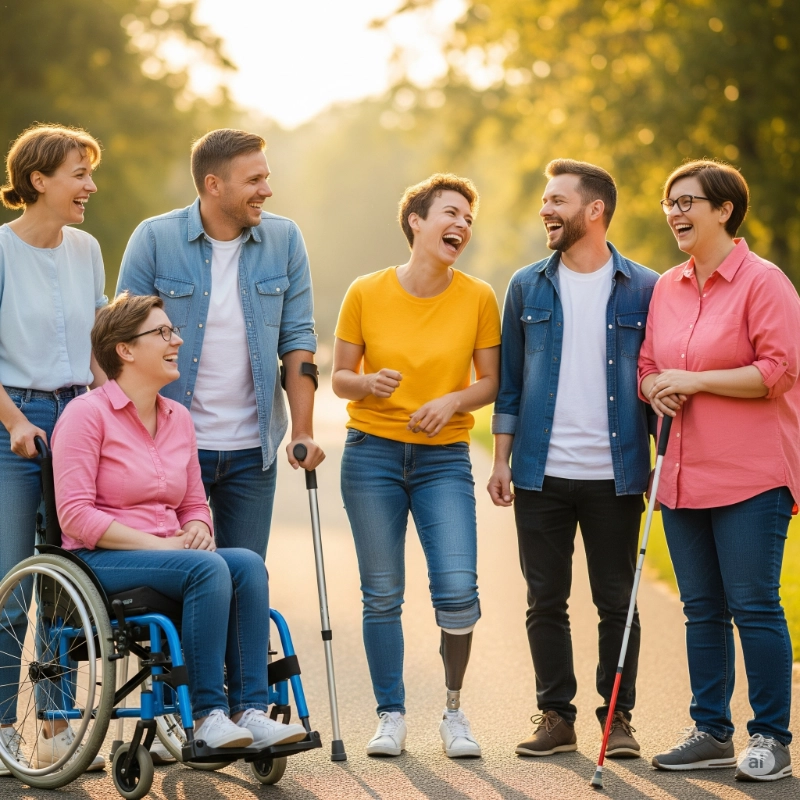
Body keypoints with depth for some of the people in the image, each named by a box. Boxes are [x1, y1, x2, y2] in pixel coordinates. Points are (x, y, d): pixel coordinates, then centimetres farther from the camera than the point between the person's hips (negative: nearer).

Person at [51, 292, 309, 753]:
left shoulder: (179, 418, 15)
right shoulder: (87, 414, -6)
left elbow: (195, 504, 22)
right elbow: (75, 515, -13)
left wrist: (198, 529, -4)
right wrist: (156, 543, -19)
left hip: (168, 552, 7)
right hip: (100, 560, -6)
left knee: (247, 563, -23)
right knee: (207, 568, -32)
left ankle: (250, 709, -28)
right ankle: (207, 715, -28)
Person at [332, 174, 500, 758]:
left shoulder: (478, 298, 0)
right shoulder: (367, 293, -2)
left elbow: (491, 382, 6)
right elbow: (340, 377, 5)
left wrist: (453, 401, -13)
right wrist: (369, 383, -16)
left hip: (444, 457, 0)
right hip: (373, 452, 0)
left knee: (458, 587, -13)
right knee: (382, 594, 2)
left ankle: (454, 707, 8)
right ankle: (392, 715, 15)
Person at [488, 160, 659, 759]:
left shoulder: (644, 290, 1)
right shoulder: (528, 288, 7)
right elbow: (509, 379, 10)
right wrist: (502, 459, 4)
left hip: (616, 475, -2)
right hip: (541, 474, 2)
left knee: (617, 602, 4)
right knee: (546, 601, 6)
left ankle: (618, 717, 14)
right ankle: (556, 716, 15)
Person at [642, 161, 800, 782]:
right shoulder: (666, 288, 14)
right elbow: (648, 365, 23)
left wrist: (693, 380, -14)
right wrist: (656, 388, -1)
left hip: (749, 475, -7)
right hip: (684, 475, 7)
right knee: (702, 609, 11)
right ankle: (711, 734, 19)